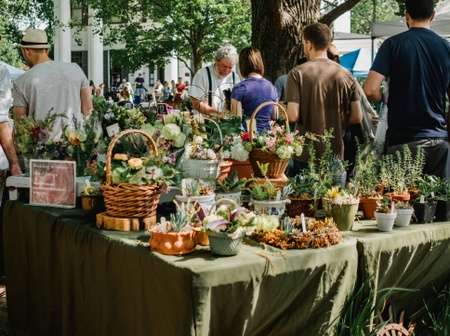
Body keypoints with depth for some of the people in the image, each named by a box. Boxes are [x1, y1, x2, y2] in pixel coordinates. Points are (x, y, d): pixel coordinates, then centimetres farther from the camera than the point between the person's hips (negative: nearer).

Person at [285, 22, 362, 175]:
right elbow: (357, 117, 1)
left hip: (306, 156, -3)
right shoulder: (346, 75, 1)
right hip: (336, 155, 3)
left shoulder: (297, 73, -9)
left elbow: (293, 116, -16)